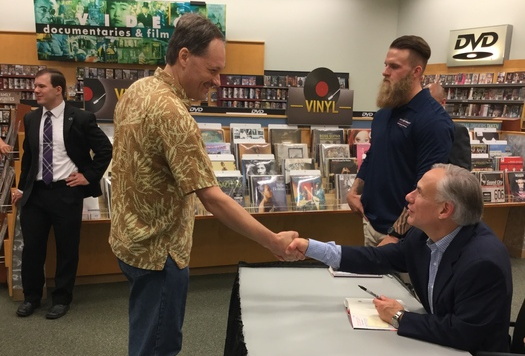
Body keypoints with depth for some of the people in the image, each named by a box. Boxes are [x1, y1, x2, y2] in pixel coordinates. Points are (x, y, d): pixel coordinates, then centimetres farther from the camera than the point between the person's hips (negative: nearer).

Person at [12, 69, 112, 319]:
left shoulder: (81, 118, -9)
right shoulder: (31, 119, 7)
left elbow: (105, 149, -5)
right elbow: (28, 155, 18)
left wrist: (89, 176, -7)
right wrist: (22, 187, 17)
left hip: (66, 192, -4)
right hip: (35, 192, 4)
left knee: (67, 249, 7)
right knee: (31, 247, 10)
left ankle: (61, 299, 25)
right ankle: (31, 297, 30)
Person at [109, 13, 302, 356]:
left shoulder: (138, 89, 3)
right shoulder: (172, 113, -28)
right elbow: (213, 199, -30)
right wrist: (274, 242, -26)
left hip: (133, 236, 10)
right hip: (157, 249, -10)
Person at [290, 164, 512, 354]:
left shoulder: (483, 261, -29)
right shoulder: (425, 234, -8)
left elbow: (465, 334, -28)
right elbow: (379, 259, -1)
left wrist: (400, 318, -17)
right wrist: (311, 248, -6)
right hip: (438, 341, 6)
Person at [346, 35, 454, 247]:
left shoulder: (433, 120, -18)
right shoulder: (384, 112, 7)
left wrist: (397, 235, -22)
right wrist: (354, 190, 6)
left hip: (403, 232, -7)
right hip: (371, 222, 8)